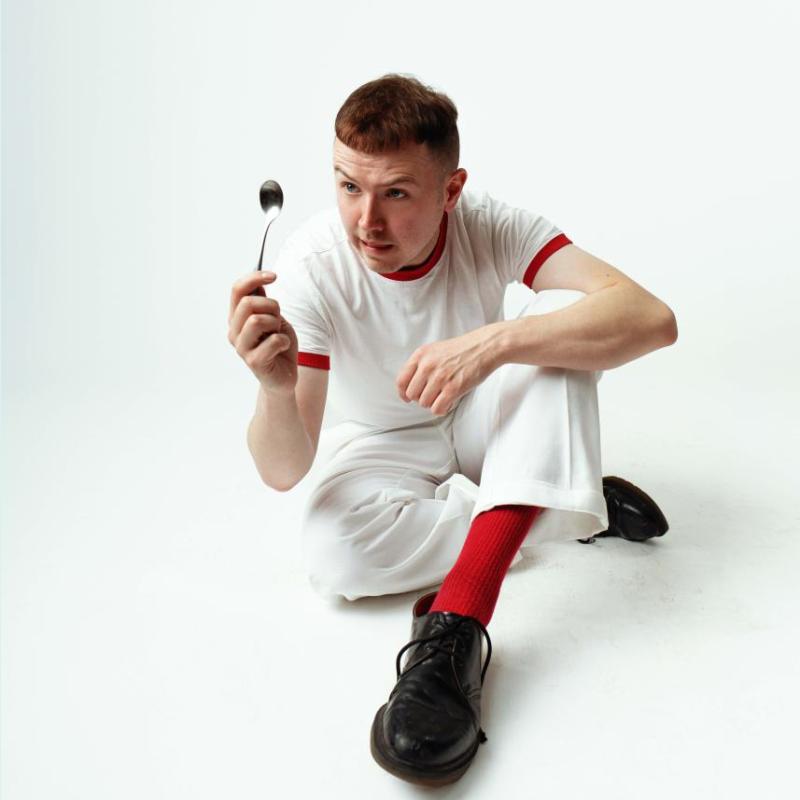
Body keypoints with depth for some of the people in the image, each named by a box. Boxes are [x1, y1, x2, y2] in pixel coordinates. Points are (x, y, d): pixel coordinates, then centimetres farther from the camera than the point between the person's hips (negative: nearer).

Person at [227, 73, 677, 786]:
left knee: (559, 318, -28)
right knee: (333, 553, -33)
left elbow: (651, 318, -33)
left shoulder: (490, 227, -21)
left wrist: (494, 342, -46)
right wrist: (275, 392, -48)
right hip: (387, 447, 0)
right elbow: (284, 473, -26)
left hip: (484, 425, 1)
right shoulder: (312, 267, -23)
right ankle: (573, 509, -12)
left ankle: (458, 619, -38)